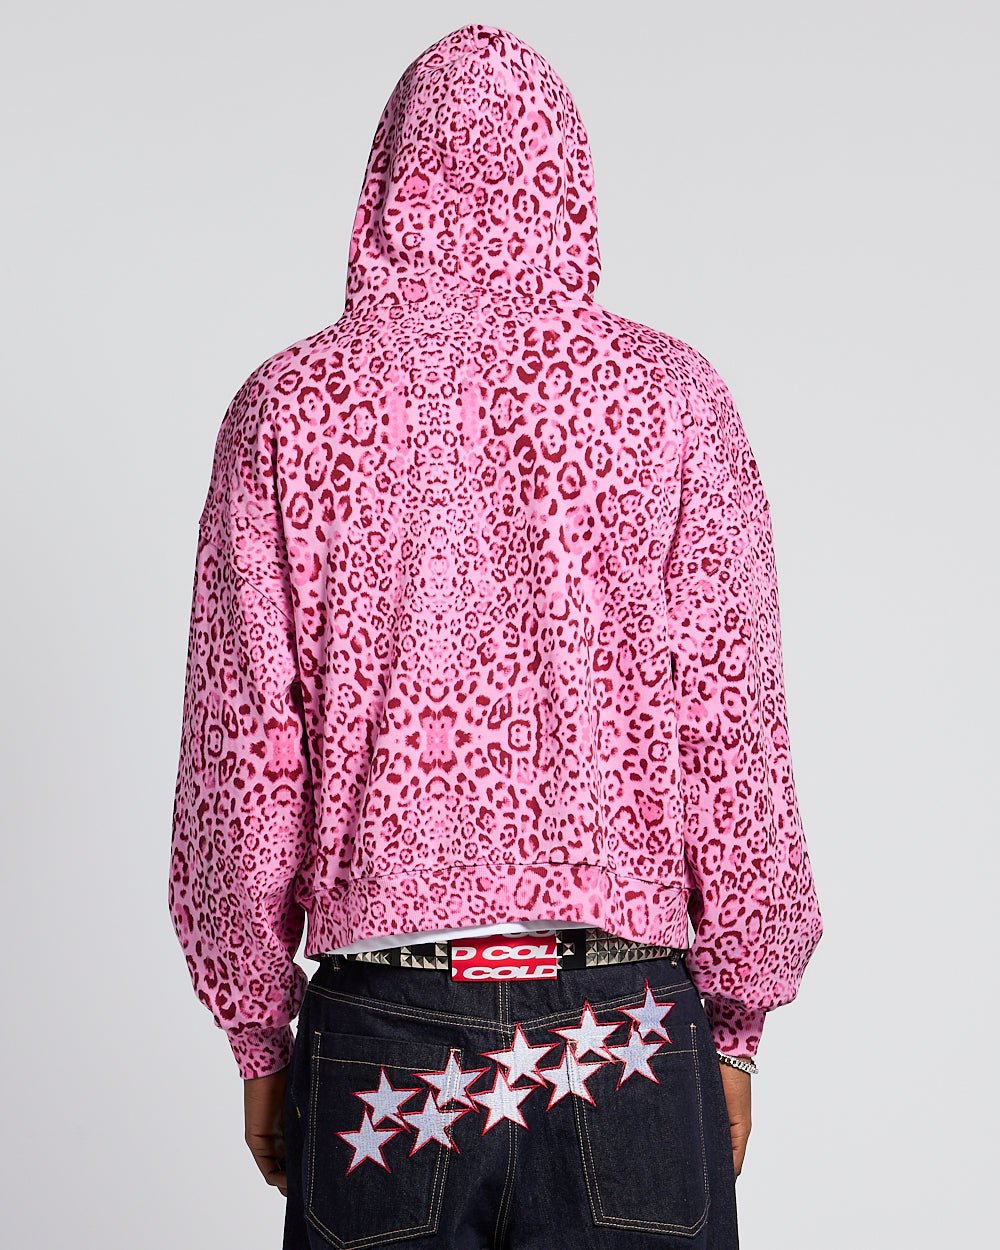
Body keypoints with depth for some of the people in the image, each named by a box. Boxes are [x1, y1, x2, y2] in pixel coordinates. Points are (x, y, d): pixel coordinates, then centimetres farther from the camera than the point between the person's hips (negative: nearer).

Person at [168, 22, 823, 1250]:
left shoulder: (286, 407, -1)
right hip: (624, 1035, 0)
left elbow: (240, 752, -1)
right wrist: (736, 1025, 7)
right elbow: (732, 737, -4)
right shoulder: (669, 396, -3)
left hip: (379, 1039, 1)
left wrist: (259, 1038, 9)